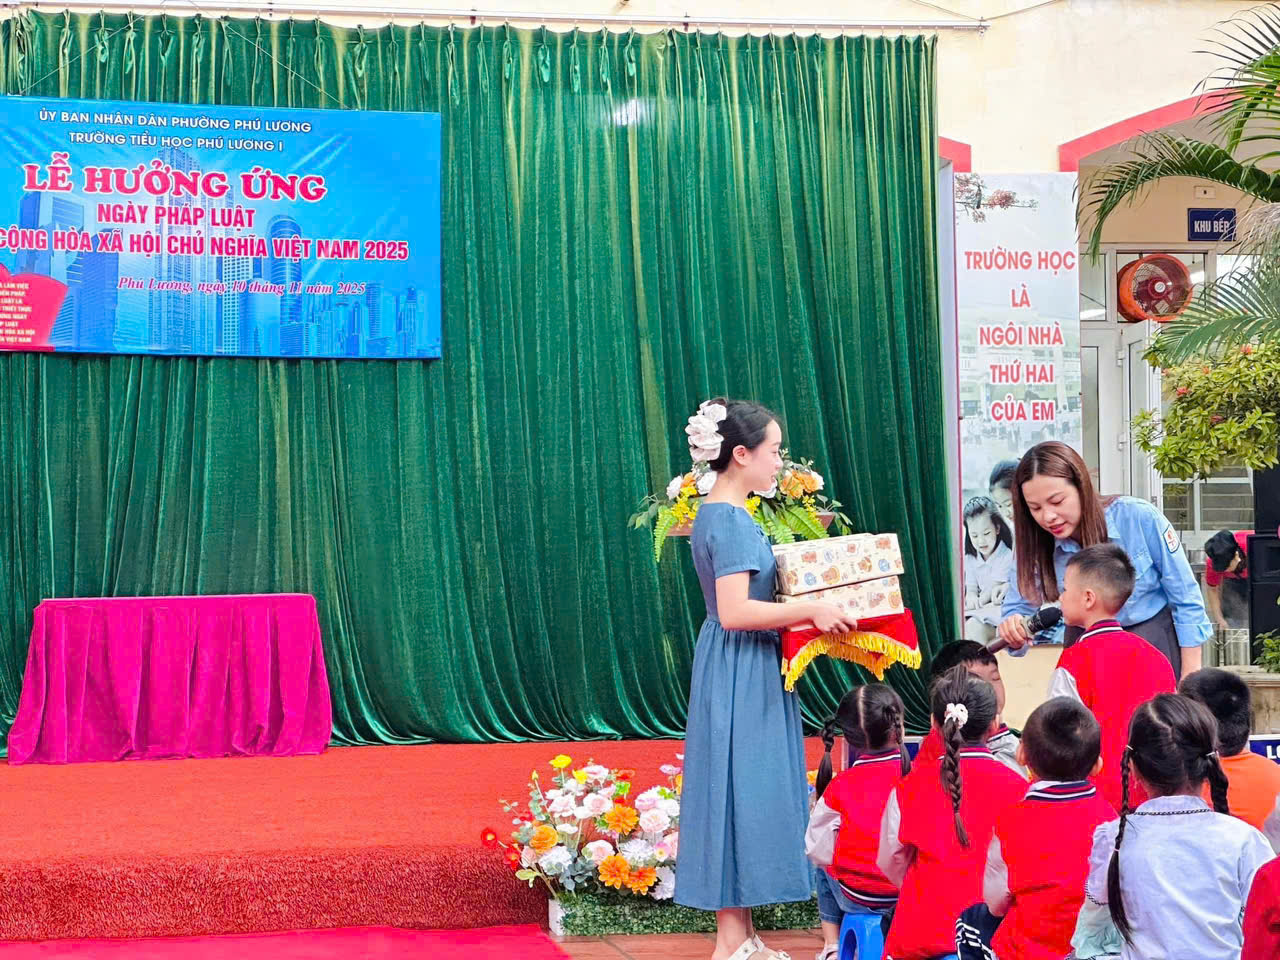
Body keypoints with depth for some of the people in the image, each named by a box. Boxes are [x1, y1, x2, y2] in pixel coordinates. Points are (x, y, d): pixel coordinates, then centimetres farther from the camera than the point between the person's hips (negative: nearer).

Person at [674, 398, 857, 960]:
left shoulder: (717, 514, 13)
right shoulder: (731, 521, -18)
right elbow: (734, 611, -26)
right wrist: (812, 611, -21)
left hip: (743, 671, 10)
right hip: (740, 674, -10)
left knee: (745, 792, 12)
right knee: (742, 791, -5)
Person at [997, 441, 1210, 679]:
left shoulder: (1138, 518, -22)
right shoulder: (1036, 545, -13)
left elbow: (1185, 598, -12)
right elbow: (1018, 608, -4)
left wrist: (1190, 673, -8)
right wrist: (1013, 632, -29)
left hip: (1154, 639, -3)